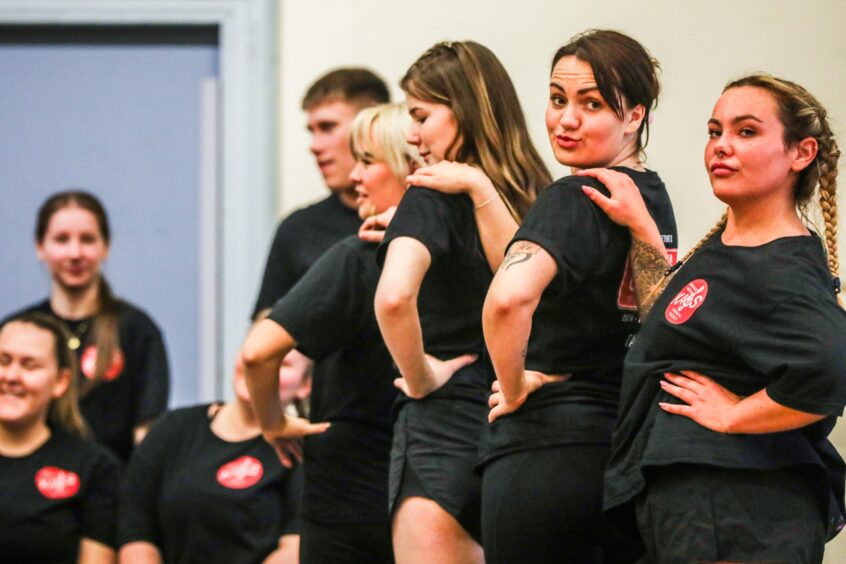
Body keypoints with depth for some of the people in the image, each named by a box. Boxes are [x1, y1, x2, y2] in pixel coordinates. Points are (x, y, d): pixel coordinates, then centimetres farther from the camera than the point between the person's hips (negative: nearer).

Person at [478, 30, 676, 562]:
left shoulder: (574, 198, -13)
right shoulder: (655, 198, 12)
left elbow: (510, 296, -32)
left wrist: (514, 385, -14)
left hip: (548, 449, -8)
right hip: (635, 453, 8)